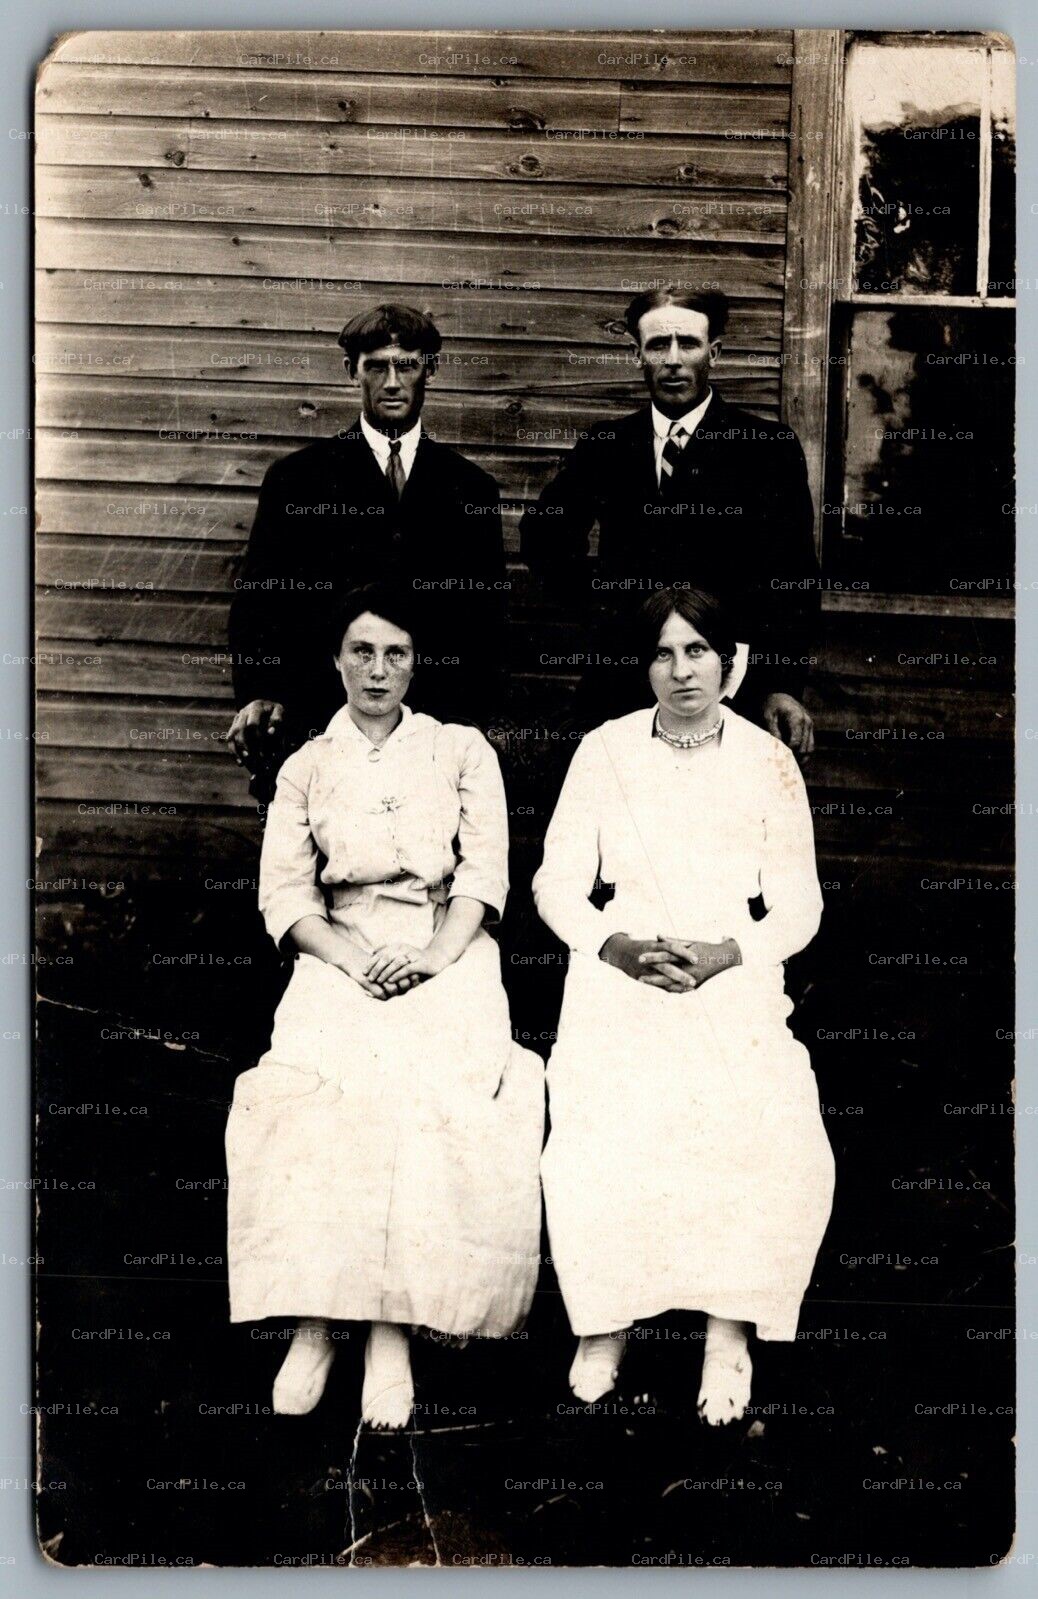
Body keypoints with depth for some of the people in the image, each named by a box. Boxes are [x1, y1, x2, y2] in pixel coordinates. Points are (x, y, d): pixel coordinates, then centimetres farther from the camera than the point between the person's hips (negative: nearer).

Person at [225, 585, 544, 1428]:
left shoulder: (462, 750, 15)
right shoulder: (306, 768, 18)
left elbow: (486, 869, 4)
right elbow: (284, 891, 7)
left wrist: (435, 956, -14)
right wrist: (351, 958, -13)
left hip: (448, 953, -1)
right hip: (342, 954, 1)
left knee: (436, 1089, -33)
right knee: (316, 1087, -32)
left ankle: (393, 1327, -30)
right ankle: (316, 1318, -28)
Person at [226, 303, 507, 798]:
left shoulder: (471, 489, 13)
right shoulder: (297, 477, 9)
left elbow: (486, 621, 13)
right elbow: (256, 600, 6)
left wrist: (471, 717, 2)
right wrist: (260, 695, -10)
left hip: (436, 724, 1)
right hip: (321, 717, -1)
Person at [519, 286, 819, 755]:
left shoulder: (769, 448, 1)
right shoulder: (605, 445, 9)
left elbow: (793, 580, -3)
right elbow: (541, 534, 23)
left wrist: (783, 686, -14)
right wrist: (592, 594, 6)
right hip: (618, 693, 3)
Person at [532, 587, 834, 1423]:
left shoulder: (769, 763, 6)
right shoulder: (605, 751, 7)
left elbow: (799, 907, 8)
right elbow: (557, 883, 8)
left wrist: (725, 954, -10)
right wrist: (619, 946, -10)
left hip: (735, 979, 0)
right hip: (620, 974, 0)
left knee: (778, 1154, -27)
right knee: (600, 1150, -28)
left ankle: (730, 1328, -7)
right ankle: (605, 1320, -3)